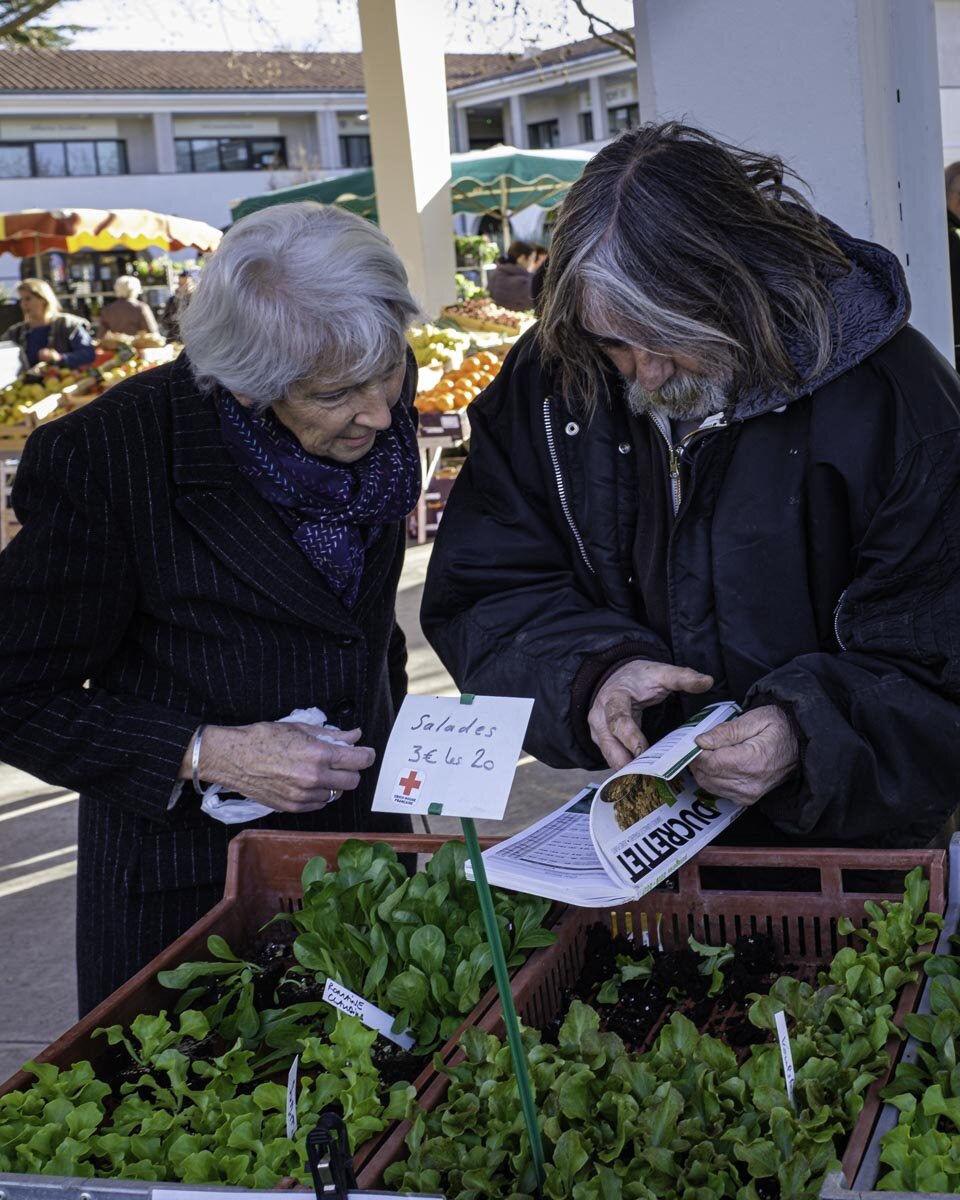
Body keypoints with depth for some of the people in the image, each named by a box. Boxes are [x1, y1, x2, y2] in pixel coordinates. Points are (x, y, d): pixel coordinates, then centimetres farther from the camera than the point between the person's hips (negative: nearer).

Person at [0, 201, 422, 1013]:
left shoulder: (382, 405, -6)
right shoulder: (105, 458, -24)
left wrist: (389, 729, 12)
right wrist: (203, 754, -25)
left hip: (363, 838, 5)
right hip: (186, 878, -5)